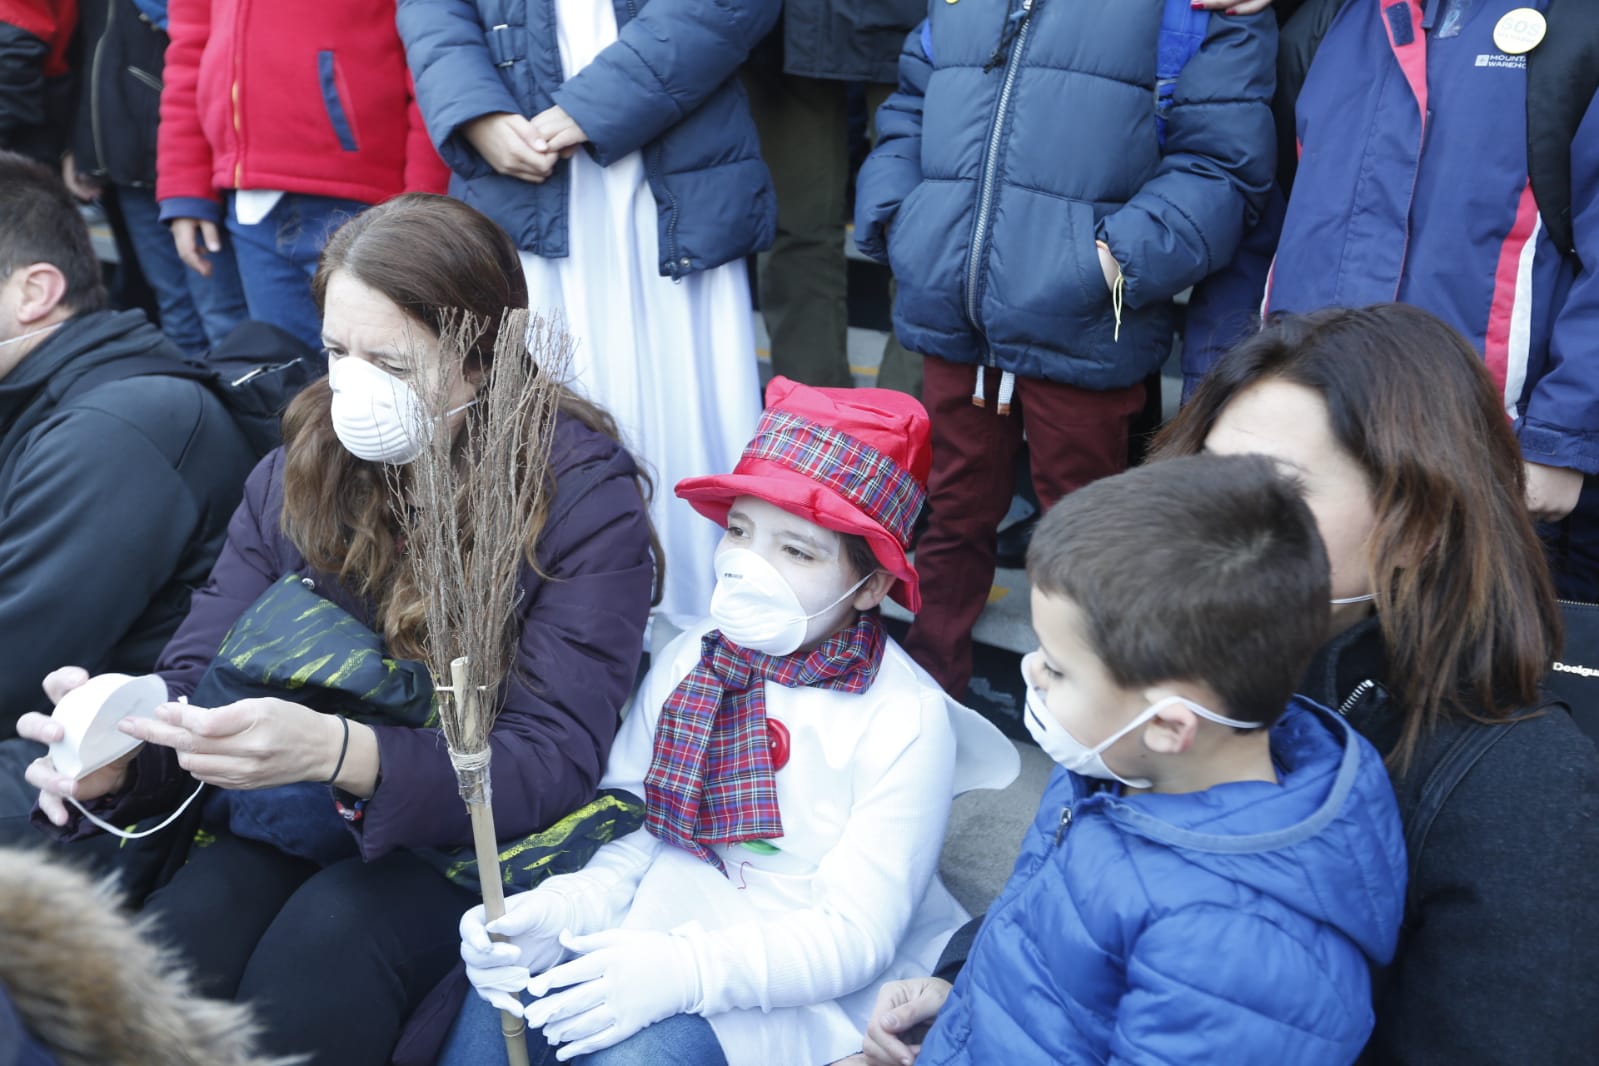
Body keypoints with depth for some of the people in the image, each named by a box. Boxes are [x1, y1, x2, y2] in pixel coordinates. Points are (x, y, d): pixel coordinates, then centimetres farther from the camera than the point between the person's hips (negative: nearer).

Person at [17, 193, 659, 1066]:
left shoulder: (583, 493, -14)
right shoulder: (299, 471, 1)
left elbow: (554, 762, -20)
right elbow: (198, 667, -1)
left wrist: (337, 753, -36)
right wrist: (119, 752, -26)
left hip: (480, 835, -3)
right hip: (295, 821, 4)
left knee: (328, 937, -31)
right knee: (172, 944, -25)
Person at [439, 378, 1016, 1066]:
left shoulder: (907, 723, -11)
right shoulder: (687, 662, 5)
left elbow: (855, 934, -14)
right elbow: (626, 830, 5)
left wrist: (687, 972, -27)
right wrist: (558, 912, -17)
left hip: (790, 994, -4)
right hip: (651, 943, 5)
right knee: (495, 1008, -22)